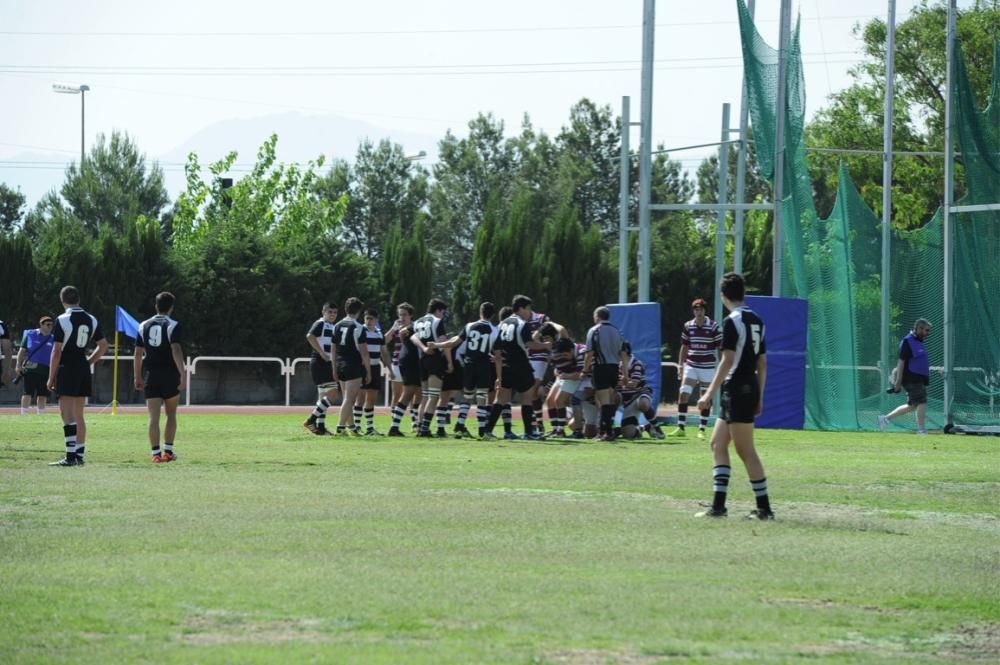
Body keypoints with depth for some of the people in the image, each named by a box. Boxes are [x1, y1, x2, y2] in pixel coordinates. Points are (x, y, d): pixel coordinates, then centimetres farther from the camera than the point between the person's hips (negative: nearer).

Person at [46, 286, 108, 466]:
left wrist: (51, 377, -6)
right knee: (78, 415, 14)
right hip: (84, 370, 6)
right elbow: (103, 346, 14)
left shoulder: (62, 320, -11)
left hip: (67, 370, -6)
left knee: (67, 415, -8)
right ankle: (80, 455, 15)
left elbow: (57, 351, -12)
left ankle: (71, 456, -15)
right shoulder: (91, 320, 8)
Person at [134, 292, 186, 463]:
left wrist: (138, 377, 15)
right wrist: (183, 374, -17)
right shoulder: (172, 326, -5)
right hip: (169, 375, -2)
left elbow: (138, 354, 9)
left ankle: (155, 453, -10)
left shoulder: (144, 326, 8)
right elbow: (176, 351, -16)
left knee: (153, 417, -1)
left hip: (150, 376, 3)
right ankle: (168, 451, 13)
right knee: (171, 414, 13)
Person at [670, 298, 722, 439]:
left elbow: (720, 348, -2)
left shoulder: (714, 327, -5)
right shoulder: (688, 326, 5)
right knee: (683, 394, -7)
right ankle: (680, 428, -1)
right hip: (691, 366, 3)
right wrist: (680, 365, 9)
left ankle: (702, 430, 8)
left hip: (708, 368, -3)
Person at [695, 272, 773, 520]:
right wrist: (759, 398, 21)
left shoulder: (733, 321, -12)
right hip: (751, 389, 9)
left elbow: (727, 361, -17)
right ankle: (718, 505, 8)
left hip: (737, 389, -9)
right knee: (718, 443, 12)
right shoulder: (756, 321, 13)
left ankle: (764, 508, -3)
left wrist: (709, 393, -15)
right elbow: (763, 363, 15)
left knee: (746, 451, -5)